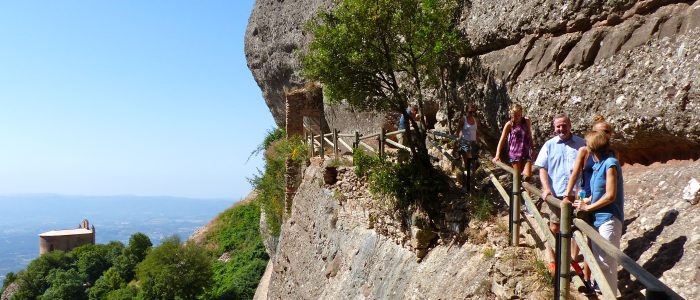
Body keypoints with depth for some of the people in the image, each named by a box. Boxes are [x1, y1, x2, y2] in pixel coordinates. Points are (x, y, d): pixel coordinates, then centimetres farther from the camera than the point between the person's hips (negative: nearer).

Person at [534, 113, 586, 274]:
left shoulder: (581, 144, 2)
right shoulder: (549, 145, 3)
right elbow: (542, 168, 1)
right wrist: (546, 188, -11)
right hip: (556, 194, 0)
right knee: (554, 228, 8)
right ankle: (552, 261, 23)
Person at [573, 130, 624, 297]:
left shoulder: (610, 163, -16)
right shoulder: (598, 164, 9)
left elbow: (610, 196, -18)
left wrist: (588, 207, -11)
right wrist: (584, 201, 6)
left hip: (608, 219, -9)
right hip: (598, 218, 9)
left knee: (607, 262, -1)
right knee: (597, 258, 17)